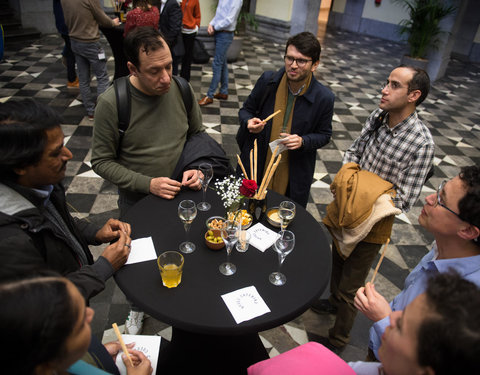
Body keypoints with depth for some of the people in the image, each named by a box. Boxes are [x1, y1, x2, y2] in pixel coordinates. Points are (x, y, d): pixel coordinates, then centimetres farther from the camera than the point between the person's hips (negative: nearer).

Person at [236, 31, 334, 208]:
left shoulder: (324, 98, -11)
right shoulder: (267, 80, -7)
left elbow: (324, 135, 1)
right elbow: (246, 109, 7)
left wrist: (303, 141, -19)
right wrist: (249, 122, -17)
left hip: (293, 177, -1)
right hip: (256, 168, 2)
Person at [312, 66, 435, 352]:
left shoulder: (421, 143, -27)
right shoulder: (378, 116, -8)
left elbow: (404, 201, -23)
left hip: (373, 221, -6)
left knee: (351, 285, 11)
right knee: (338, 259, 30)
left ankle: (339, 338, 37)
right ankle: (335, 301, 59)